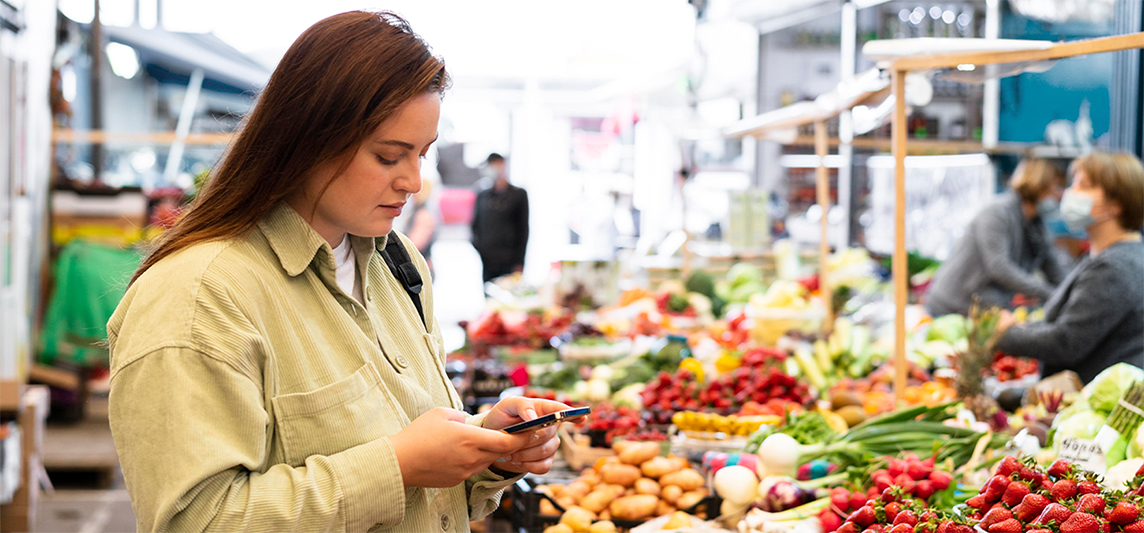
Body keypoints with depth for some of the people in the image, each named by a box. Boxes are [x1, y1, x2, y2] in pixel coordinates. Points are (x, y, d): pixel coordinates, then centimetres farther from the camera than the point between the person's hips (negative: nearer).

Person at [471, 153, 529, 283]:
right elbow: (475, 225, 17)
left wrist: (519, 262, -3)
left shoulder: (519, 194, 6)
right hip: (486, 261, 3)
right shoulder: (482, 195, 14)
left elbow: (523, 229, 3)